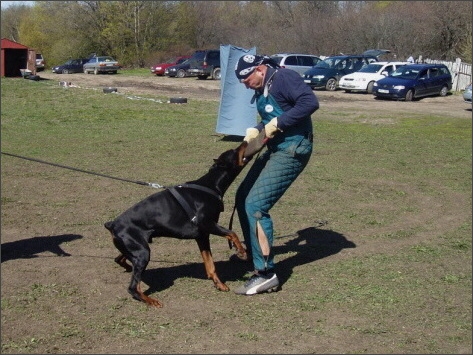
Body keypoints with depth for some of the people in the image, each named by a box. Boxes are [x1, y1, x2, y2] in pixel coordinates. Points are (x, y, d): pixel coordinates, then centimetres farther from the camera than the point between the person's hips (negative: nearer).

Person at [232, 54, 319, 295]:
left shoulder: (283, 78, -16)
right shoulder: (262, 89, 13)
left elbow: (310, 102, -28)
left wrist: (278, 123, -24)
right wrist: (257, 129, 1)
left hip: (292, 150, -11)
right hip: (275, 149, 11)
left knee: (255, 205, -17)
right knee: (243, 197, 16)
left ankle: (266, 273, -13)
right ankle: (252, 251, 34)